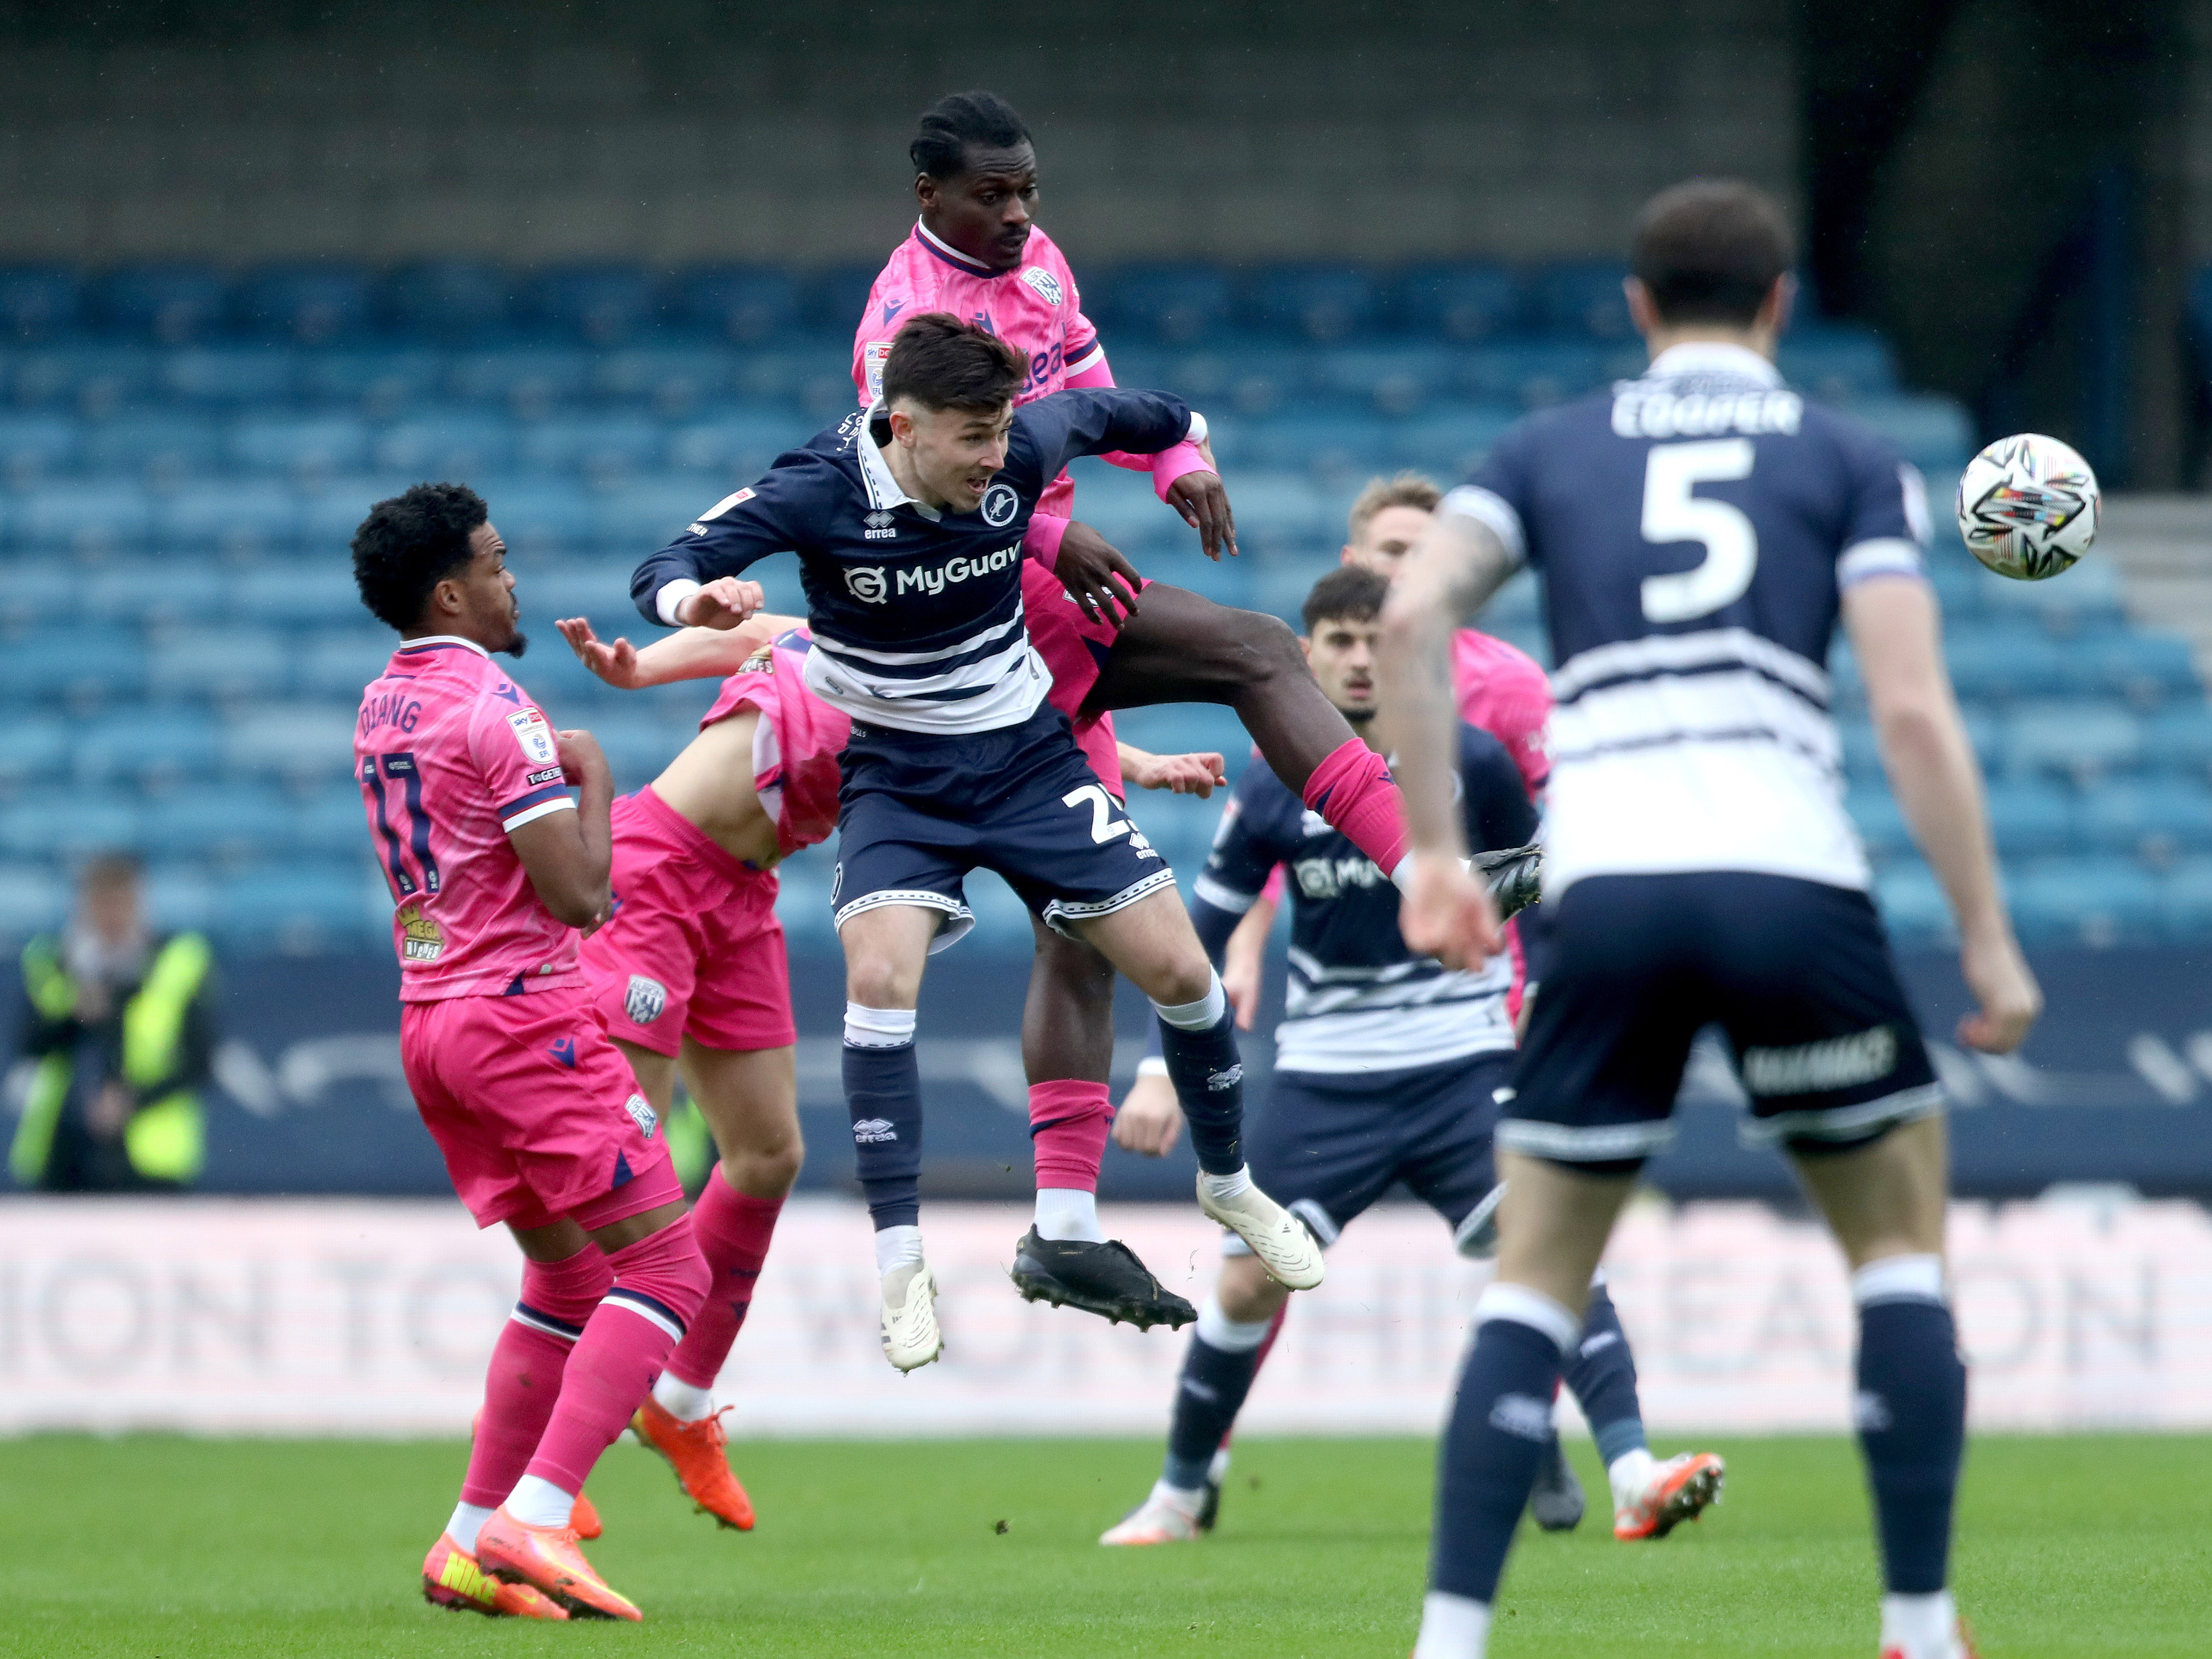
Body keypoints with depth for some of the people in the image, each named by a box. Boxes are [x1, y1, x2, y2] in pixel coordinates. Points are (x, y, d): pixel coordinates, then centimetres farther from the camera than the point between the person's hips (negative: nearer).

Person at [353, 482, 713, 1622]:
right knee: (666, 1268, -7)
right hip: (525, 1016, -9)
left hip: (429, 1019, 9)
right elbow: (578, 894, -17)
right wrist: (593, 775, -3)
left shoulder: (380, 709, 12)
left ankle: (470, 1542, 13)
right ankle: (533, 1521, -19)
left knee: (566, 1278, 17)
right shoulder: (495, 710, -15)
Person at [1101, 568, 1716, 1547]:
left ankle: (1633, 1475, -24)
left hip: (1463, 1065, -1)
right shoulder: (1270, 793, -3)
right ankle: (1182, 1493, 21)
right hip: (1326, 1080, 1)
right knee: (1248, 1285, 1)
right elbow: (1203, 934, 7)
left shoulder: (1472, 764, -5)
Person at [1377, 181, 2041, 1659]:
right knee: (1901, 1235, 17)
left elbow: (1411, 617, 1)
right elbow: (1911, 704, -1)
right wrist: (1989, 942, 1)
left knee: (1538, 1277, 12)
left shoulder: (1550, 451, 18)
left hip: (1606, 891, 1)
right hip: (1791, 875, -1)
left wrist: (1436, 849, 5)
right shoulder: (1853, 463, 12)